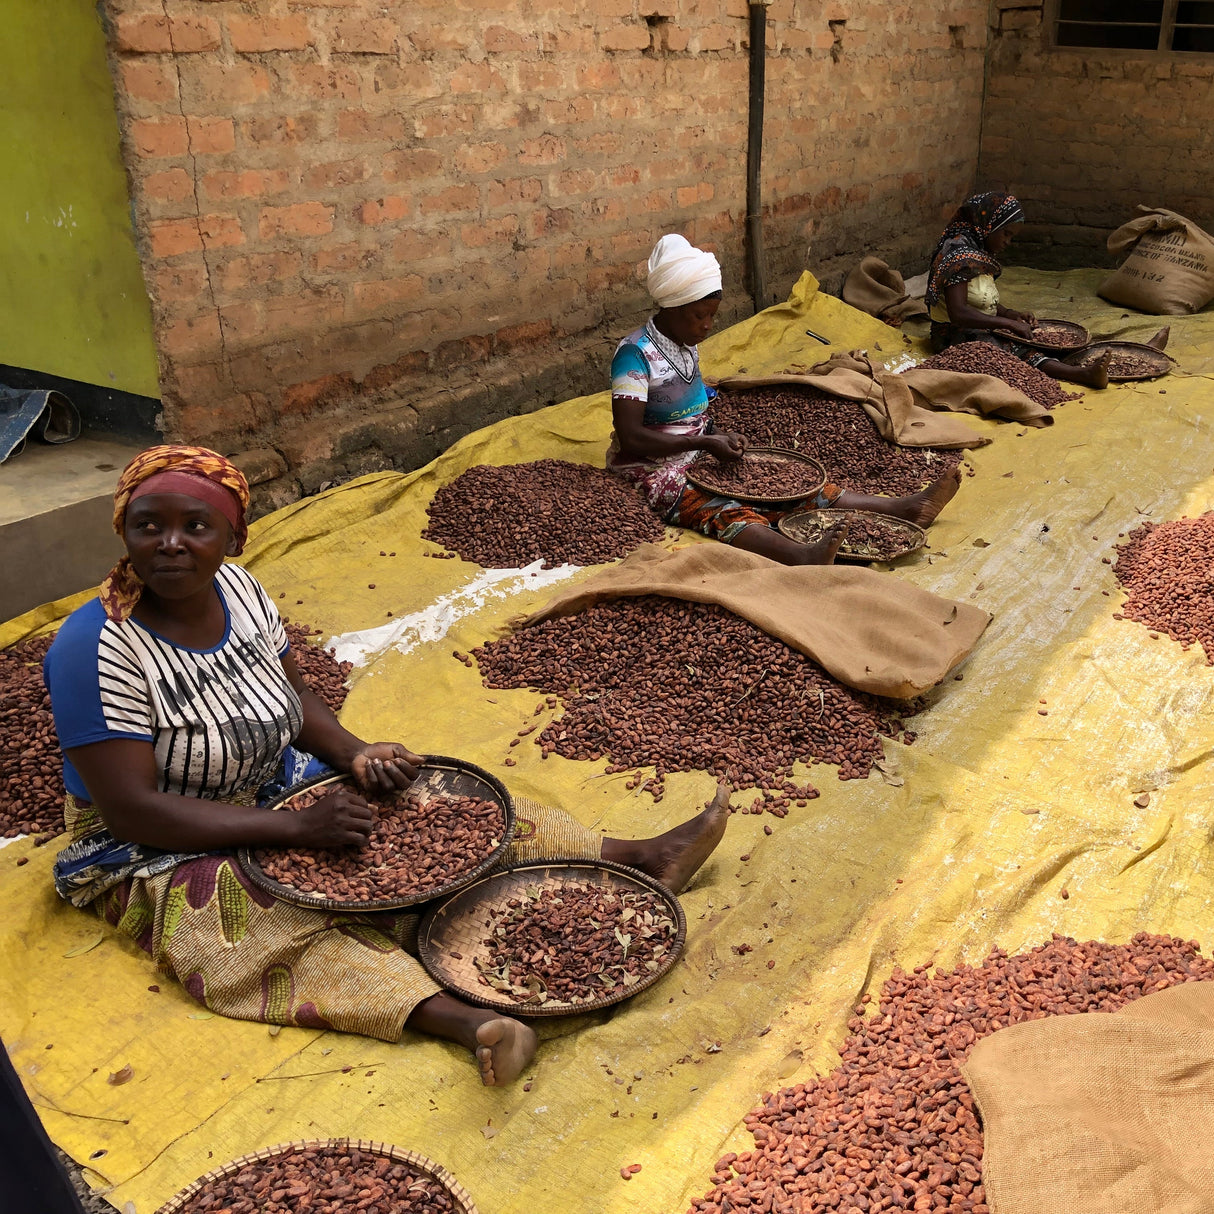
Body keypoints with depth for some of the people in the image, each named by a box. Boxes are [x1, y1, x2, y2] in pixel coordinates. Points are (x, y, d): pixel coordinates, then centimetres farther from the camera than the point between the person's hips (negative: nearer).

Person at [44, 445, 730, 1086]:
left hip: (275, 789, 6)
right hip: (164, 854, -5)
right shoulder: (100, 649, -25)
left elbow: (295, 698, 6)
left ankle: (641, 858, -10)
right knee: (280, 923, -35)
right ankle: (458, 1017, -53)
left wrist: (355, 757, -14)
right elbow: (132, 810, -27)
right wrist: (296, 828, -29)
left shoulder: (235, 587, -6)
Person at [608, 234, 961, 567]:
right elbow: (630, 437, -23)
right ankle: (804, 557, -66)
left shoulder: (686, 345, 11)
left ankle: (903, 508, -15)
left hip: (698, 455, 9)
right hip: (654, 470, -9)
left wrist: (720, 437, 1)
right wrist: (707, 442, -20)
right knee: (720, 511, -38)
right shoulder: (636, 353, -16)